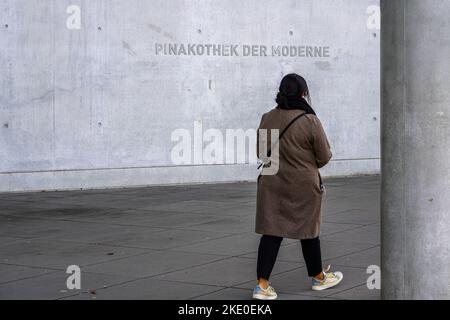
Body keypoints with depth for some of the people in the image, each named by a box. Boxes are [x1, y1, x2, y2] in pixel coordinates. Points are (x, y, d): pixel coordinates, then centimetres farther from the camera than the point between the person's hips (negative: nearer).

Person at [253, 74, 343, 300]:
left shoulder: (267, 119, -2)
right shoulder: (310, 121, -15)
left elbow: (261, 153, 9)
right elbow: (324, 156, -7)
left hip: (272, 185, 3)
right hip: (304, 186, -3)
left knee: (271, 233, 5)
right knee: (308, 231, 13)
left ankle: (262, 284, -1)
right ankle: (318, 277, 32)